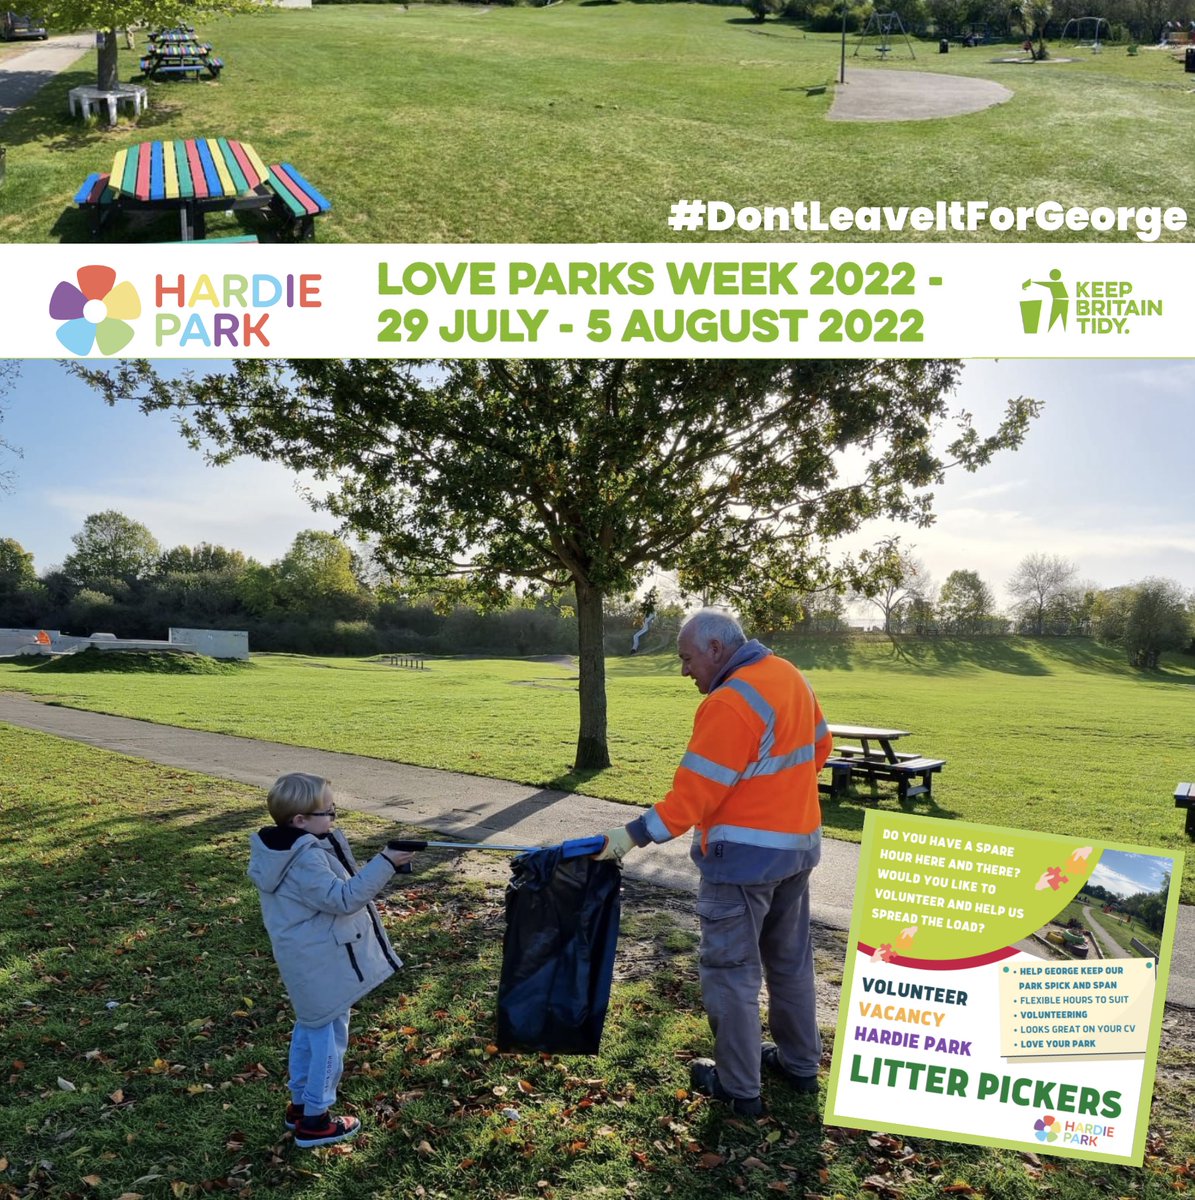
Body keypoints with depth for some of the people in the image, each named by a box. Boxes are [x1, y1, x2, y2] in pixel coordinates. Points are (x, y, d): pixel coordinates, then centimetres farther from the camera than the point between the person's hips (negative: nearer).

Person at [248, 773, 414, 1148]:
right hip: (322, 963, -10)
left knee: (310, 1028, 24)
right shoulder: (306, 860, -29)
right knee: (329, 1035, 5)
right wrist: (384, 864, -31)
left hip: (308, 958, 10)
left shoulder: (294, 846, 3)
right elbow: (343, 898, -31)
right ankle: (314, 1121, 18)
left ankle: (300, 1104, 39)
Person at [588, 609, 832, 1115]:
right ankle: (800, 1063, 35)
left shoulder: (729, 703, -23)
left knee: (731, 969, 5)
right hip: (799, 842, 9)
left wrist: (631, 837, -20)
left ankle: (738, 1086, 16)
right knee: (791, 959, 21)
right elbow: (819, 747, 17)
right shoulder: (792, 677, 4)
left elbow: (693, 796, -24)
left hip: (745, 854, -9)